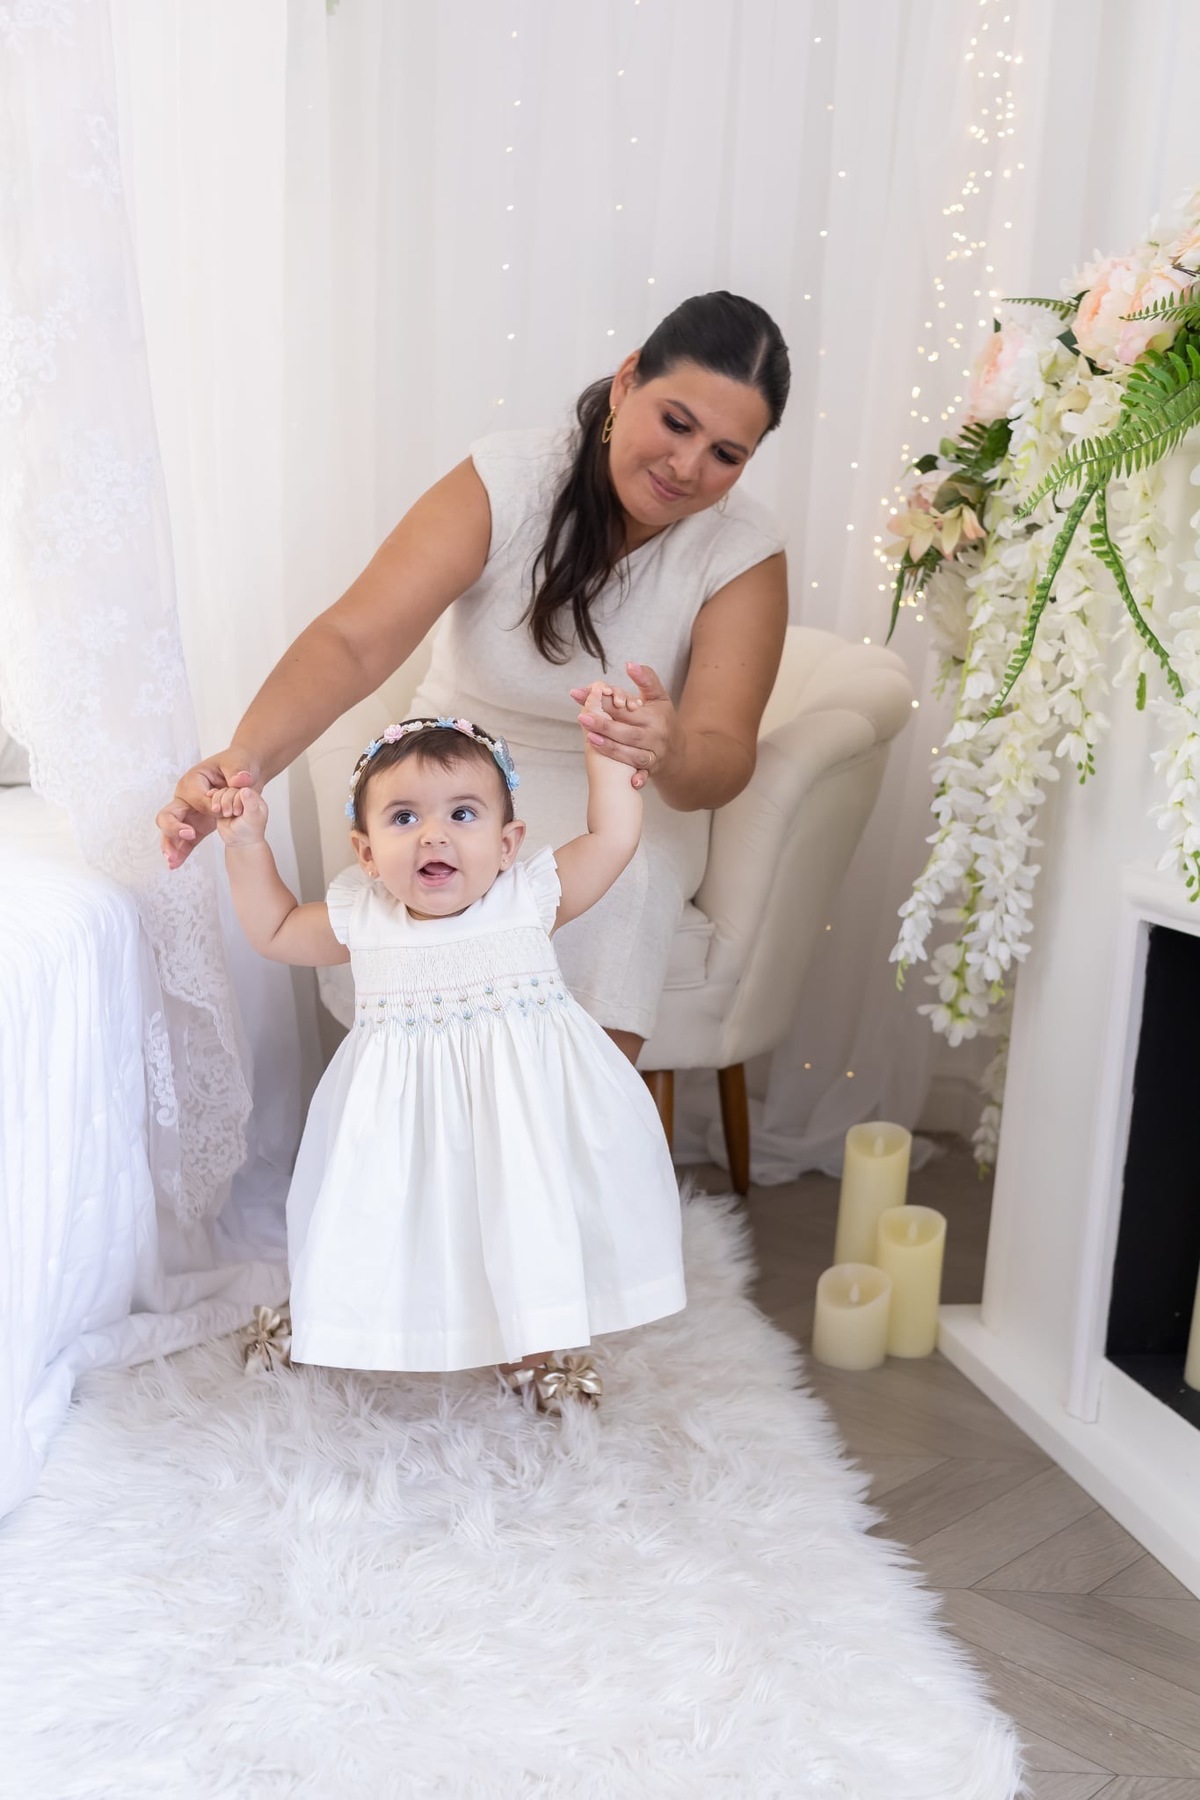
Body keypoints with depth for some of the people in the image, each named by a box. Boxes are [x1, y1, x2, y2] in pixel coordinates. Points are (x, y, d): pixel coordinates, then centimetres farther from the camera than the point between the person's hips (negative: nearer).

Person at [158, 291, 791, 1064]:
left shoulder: (745, 551, -11)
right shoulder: (507, 480, -16)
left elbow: (723, 759, -20)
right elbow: (355, 639, -25)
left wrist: (673, 755, -45)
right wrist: (247, 756, -43)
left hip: (622, 804, 1)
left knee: (615, 895, -29)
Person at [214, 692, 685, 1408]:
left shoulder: (530, 898, -8)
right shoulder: (362, 920, -4)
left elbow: (615, 836, -3)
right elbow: (274, 931, 12)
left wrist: (604, 746, -2)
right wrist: (247, 844, 2)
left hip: (522, 1110, 0)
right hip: (410, 1118, 1)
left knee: (527, 1211, 8)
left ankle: (533, 1347, 33)